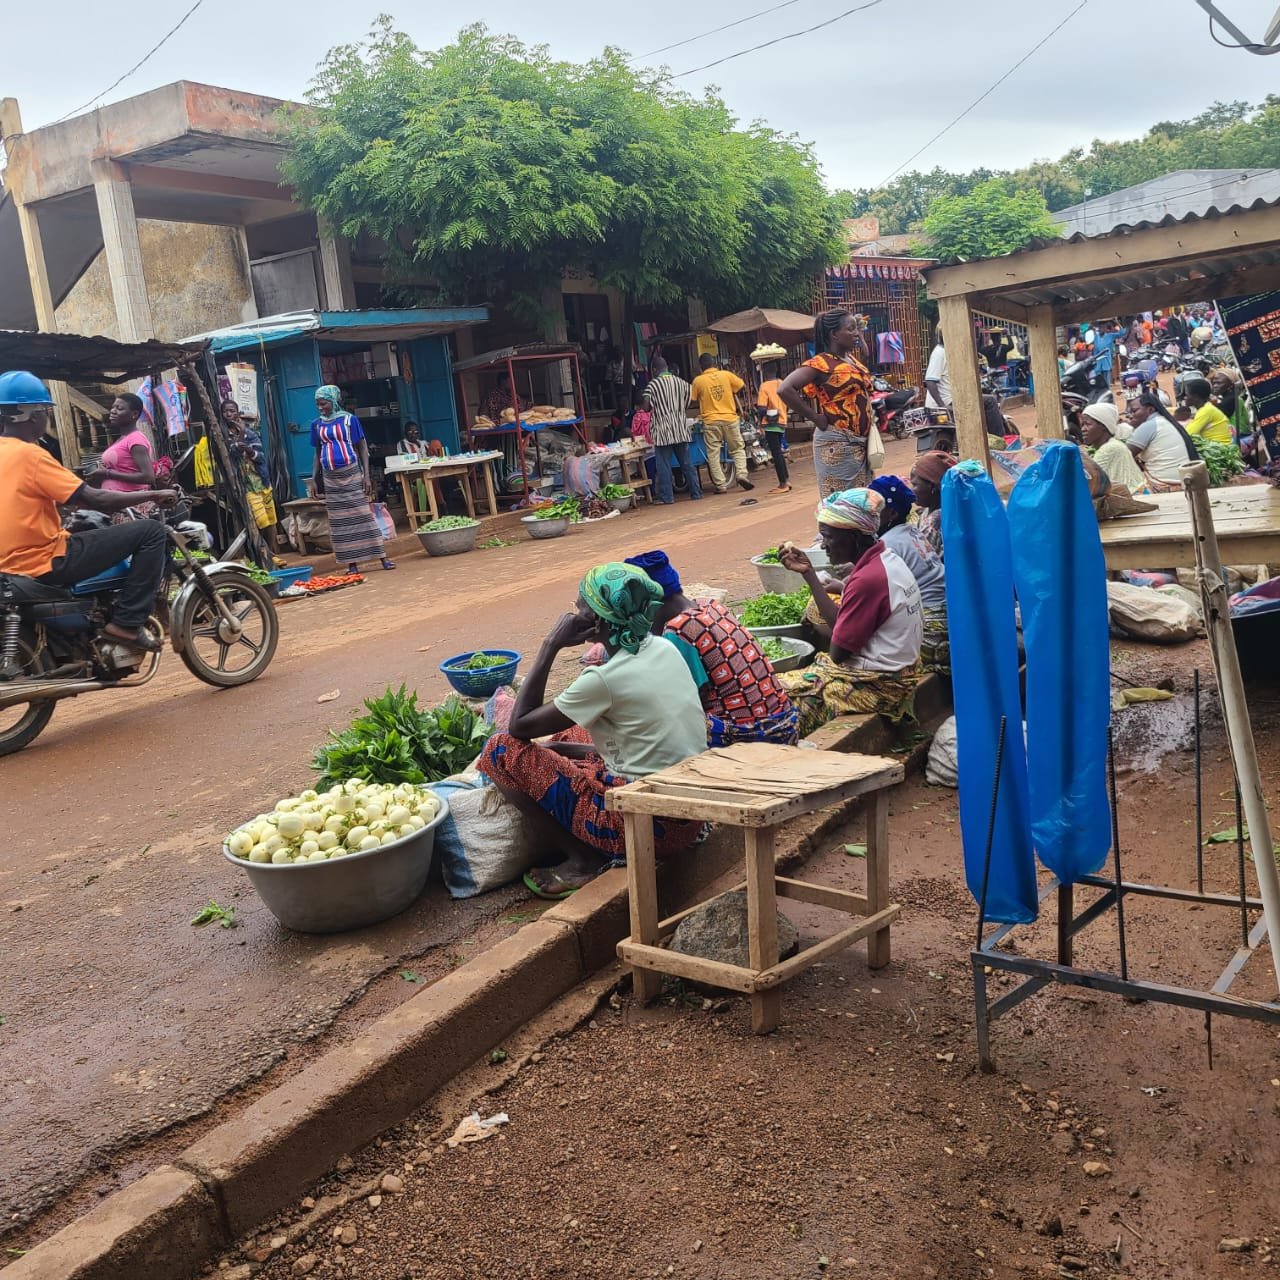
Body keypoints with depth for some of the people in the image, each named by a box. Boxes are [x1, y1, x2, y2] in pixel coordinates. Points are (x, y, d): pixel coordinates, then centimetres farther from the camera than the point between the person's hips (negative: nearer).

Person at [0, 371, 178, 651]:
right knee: (151, 531, -10)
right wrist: (154, 495, -8)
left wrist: (108, 506, 25)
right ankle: (127, 622, -10)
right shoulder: (29, 454, -17)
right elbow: (95, 499, -18)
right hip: (46, 562, -10)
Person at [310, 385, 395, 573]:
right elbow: (318, 452, 14)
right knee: (340, 521, 3)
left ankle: (382, 557, -1)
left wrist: (366, 475, -8)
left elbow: (362, 448, -1)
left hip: (351, 474, -3)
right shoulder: (317, 425, 8)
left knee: (364, 515, -4)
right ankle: (352, 563, 7)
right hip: (330, 478, 3)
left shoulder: (349, 420, -2)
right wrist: (314, 478, 6)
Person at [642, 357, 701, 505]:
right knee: (687, 463, 10)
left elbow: (645, 406, -12)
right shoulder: (681, 382, 7)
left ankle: (667, 497, -1)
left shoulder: (653, 384, -6)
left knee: (663, 465, 0)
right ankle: (696, 492, 13)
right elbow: (687, 406, 9)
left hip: (663, 431, -4)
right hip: (681, 429, 4)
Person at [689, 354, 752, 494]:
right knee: (738, 449, 14)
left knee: (713, 454, 4)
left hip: (710, 421, -1)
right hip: (730, 419, 1)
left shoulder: (698, 381, -3)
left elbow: (693, 403, 4)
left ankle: (720, 485, 1)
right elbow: (742, 386, 10)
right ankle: (742, 474, -5)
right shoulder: (726, 375, 0)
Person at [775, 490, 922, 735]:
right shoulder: (887, 560, 5)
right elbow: (840, 624, 6)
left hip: (878, 687, -10)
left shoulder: (868, 578, -23)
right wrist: (808, 573, 6)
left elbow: (838, 653, -18)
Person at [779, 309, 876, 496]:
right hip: (837, 443, -8)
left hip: (860, 442, 8)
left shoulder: (852, 359, 12)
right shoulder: (821, 363, -12)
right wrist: (816, 418, -17)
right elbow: (785, 390, -23)